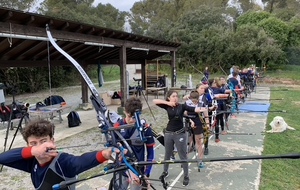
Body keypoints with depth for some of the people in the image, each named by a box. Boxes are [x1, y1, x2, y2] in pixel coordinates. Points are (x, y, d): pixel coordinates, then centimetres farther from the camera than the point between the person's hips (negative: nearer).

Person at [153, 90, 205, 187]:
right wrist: (167, 103, -19)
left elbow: (194, 109, -21)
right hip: (168, 133, 3)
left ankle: (186, 176, 17)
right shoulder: (167, 106, -2)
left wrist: (202, 109, -40)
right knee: (167, 154, 18)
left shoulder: (182, 106, -8)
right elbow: (154, 101, -11)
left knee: (183, 155, 4)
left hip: (180, 134, -2)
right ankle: (165, 172, 38)